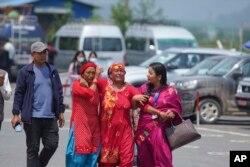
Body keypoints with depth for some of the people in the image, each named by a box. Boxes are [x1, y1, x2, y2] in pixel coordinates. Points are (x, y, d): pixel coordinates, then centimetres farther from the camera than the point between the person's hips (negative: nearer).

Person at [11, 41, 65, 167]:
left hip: (50, 117, 4)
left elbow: (59, 92, 15)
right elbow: (18, 94, -2)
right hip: (32, 117, -4)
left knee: (52, 145, 2)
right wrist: (16, 114, -8)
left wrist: (60, 112, 11)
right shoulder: (25, 72, -1)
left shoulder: (52, 71, 11)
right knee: (33, 148, 2)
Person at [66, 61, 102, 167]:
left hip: (94, 126, 6)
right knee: (78, 157, -9)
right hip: (80, 125, -6)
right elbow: (90, 93, -22)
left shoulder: (95, 87, 15)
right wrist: (96, 78, -13)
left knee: (92, 157, 4)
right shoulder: (76, 85, -5)